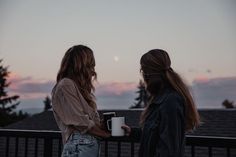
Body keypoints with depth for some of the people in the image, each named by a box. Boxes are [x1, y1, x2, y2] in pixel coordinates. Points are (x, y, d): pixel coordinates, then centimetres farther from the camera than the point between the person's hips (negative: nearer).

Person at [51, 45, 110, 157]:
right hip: (79, 147, -8)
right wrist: (106, 133, -2)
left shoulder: (80, 87, 18)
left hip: (92, 145, 8)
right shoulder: (65, 86, -8)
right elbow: (80, 122, -13)